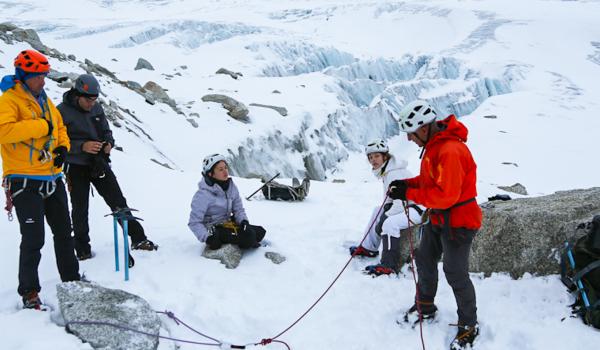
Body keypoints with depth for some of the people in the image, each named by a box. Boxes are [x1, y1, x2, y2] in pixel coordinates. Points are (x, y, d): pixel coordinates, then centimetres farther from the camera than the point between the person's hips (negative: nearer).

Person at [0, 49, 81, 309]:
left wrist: (63, 147, 3)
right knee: (33, 240, -6)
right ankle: (29, 292, 8)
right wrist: (42, 126, -25)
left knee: (63, 233, 17)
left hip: (52, 178, 8)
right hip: (25, 182, -8)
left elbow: (60, 127, 23)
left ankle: (71, 280, 32)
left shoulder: (44, 100, 14)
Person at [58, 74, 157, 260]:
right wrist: (82, 146, -25)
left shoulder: (97, 108, 3)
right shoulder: (63, 112, -12)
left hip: (99, 164, 4)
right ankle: (82, 249, 19)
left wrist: (109, 143, -7)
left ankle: (138, 238, 10)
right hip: (76, 167, -4)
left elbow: (106, 131, 15)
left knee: (118, 201, 4)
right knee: (80, 210, 5)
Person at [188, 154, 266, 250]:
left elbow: (238, 209, 7)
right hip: (214, 231, -7)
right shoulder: (203, 194, -19)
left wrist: (244, 221, -13)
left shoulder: (231, 187, 1)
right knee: (249, 237, -22)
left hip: (229, 223, 7)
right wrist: (208, 238, -28)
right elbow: (194, 222, -18)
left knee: (260, 232, -6)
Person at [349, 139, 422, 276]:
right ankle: (369, 248, 28)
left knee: (389, 223, -31)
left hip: (417, 208, -11)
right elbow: (390, 199, 18)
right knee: (377, 211, 22)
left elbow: (400, 202, -26)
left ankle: (390, 266, -26)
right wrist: (386, 210, 1)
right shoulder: (386, 171, 10)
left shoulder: (395, 173, -21)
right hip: (404, 205, 11)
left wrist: (384, 218, -16)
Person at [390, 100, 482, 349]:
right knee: (425, 260, 20)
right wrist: (407, 183, -2)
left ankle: (469, 326, 19)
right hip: (437, 217, 10)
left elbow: (445, 195, -33)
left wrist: (409, 194, -26)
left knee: (456, 274, 1)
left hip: (457, 221, -10)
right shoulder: (433, 144, 3)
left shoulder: (451, 151, -30)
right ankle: (425, 307, 41)